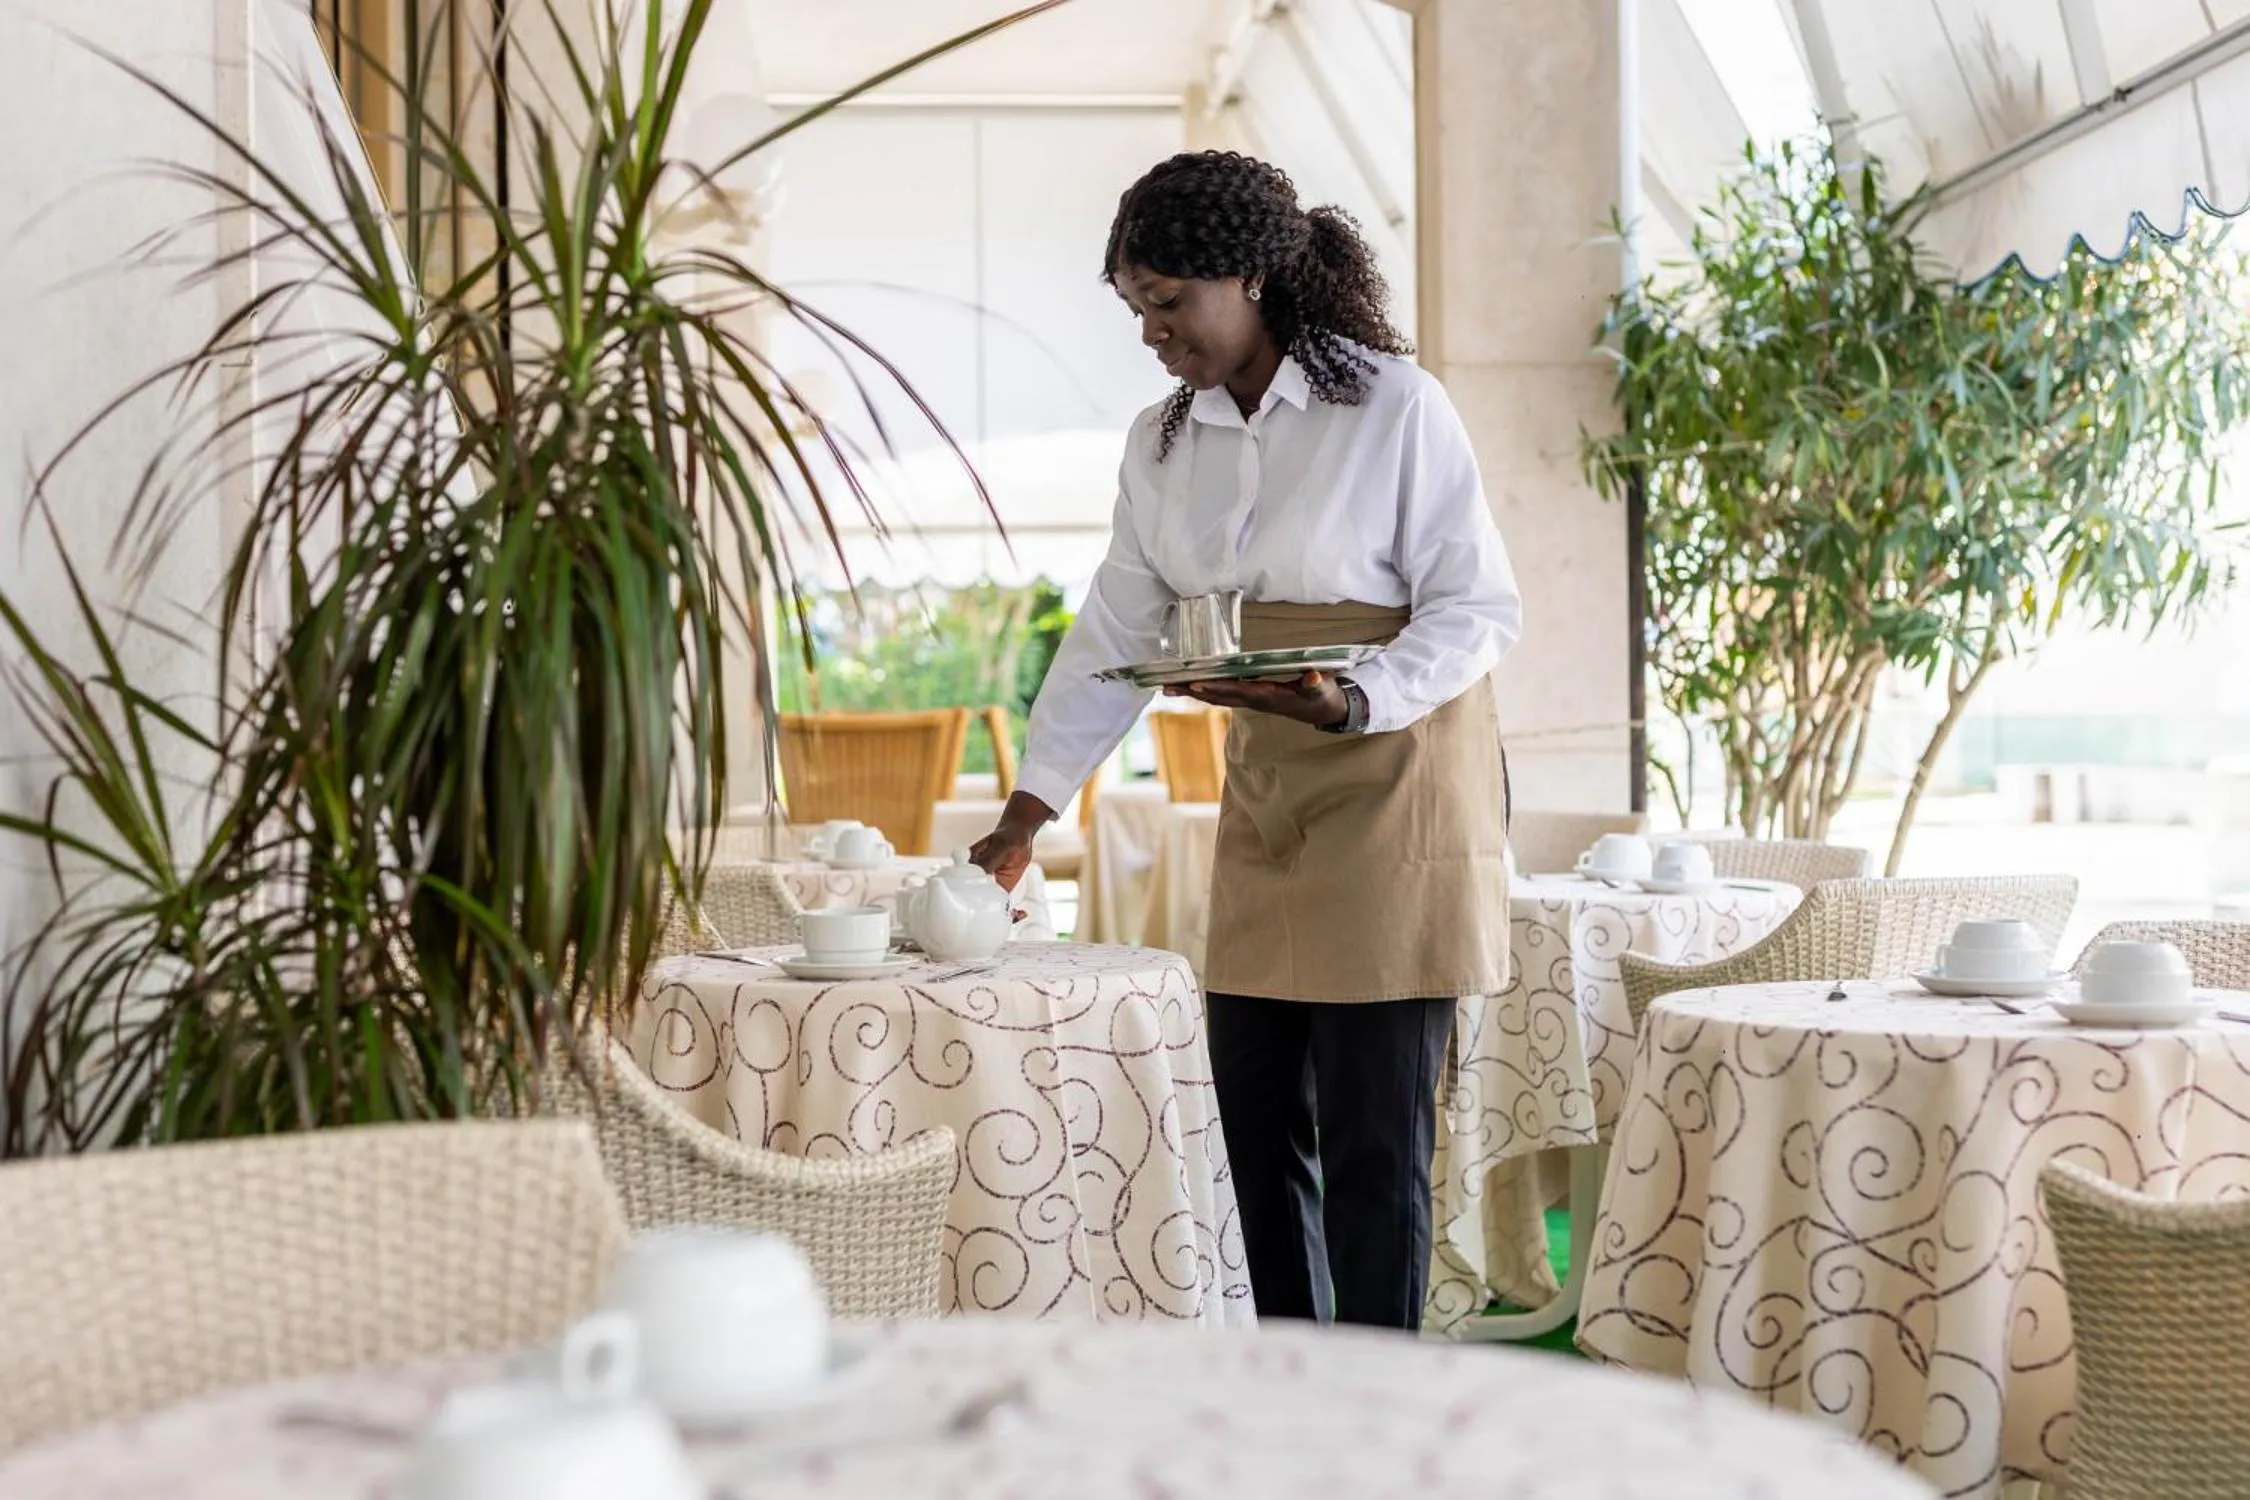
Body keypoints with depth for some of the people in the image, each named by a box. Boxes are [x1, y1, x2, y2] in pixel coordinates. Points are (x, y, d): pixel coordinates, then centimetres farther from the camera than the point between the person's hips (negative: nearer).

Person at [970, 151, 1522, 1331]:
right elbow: (1115, 633, 11)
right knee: (1258, 1125, 7)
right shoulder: (1162, 444, 8)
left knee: (1372, 1135, -5)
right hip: (1263, 794, 6)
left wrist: (1354, 701, -24)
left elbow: (1479, 607, -8)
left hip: (1397, 785, -6)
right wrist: (1027, 813, 6)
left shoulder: (1395, 407, -9)